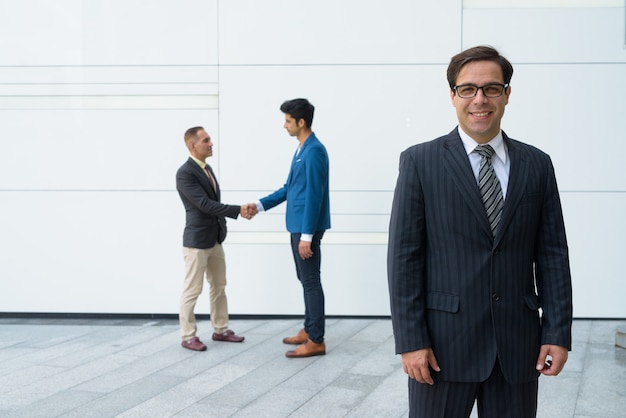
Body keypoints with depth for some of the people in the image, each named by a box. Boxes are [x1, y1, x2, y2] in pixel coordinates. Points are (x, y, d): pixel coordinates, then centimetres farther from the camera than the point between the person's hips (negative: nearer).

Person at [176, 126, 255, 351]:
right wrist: (239, 210, -25)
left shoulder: (207, 168, 11)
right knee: (192, 290, 0)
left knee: (219, 287, 15)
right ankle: (188, 336, 9)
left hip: (215, 239, 9)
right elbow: (205, 204, -24)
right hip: (197, 241, -9)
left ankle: (221, 330, 25)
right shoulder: (185, 173, -18)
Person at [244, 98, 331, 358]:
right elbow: (289, 188, 21)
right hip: (298, 226, 10)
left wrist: (307, 235, -22)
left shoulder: (314, 151, -16)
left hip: (307, 228, -10)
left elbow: (314, 195, -20)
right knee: (305, 280, 15)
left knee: (311, 281, -5)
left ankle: (316, 341, 0)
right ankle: (308, 330, 25)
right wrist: (260, 205, 16)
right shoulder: (301, 150, 14)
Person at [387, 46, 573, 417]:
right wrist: (410, 340, -9)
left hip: (518, 344, 3)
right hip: (444, 342, -2)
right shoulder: (420, 162, -1)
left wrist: (558, 332, 1)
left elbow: (553, 254, 7)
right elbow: (404, 257, -4)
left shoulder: (537, 165, 8)